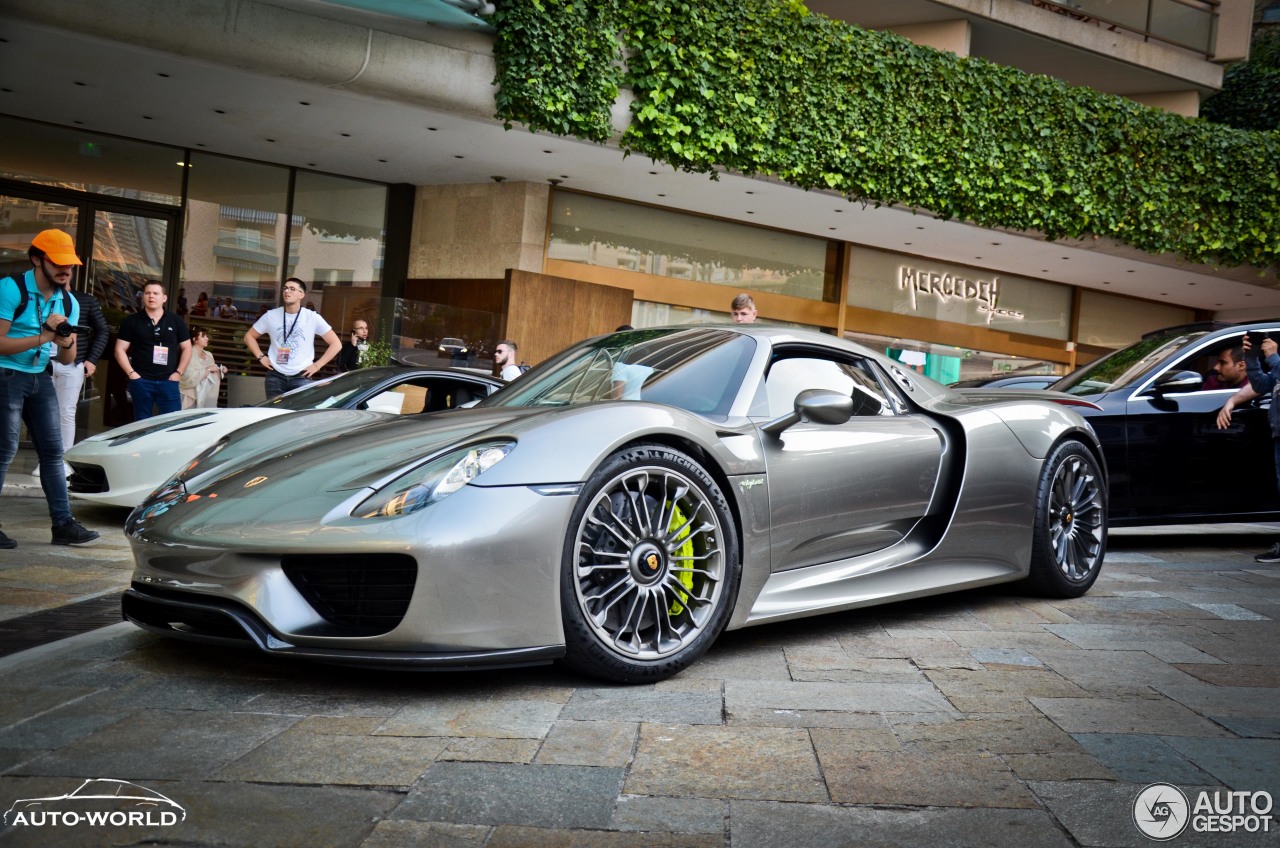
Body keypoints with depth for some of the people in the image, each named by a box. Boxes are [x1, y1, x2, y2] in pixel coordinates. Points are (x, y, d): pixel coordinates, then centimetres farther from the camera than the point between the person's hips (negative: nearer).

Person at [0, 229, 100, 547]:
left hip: (40, 379, 7)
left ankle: (63, 524, 6)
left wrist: (66, 344, -14)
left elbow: (67, 360, 8)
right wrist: (42, 338, -23)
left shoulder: (69, 303, 6)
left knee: (52, 450, 3)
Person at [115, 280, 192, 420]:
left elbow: (186, 348, 11)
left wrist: (178, 372, 1)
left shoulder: (176, 321, 7)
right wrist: (131, 373, -7)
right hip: (141, 380, 0)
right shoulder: (131, 321, 4)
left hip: (168, 381, 1)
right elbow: (120, 349, 4)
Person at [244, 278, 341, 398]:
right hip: (275, 376, 2)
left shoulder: (313, 318, -2)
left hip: (301, 377, -2)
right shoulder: (271, 316, 4)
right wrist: (261, 357, 3)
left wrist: (317, 365, -4)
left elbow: (336, 344, 0)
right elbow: (249, 336, 16)